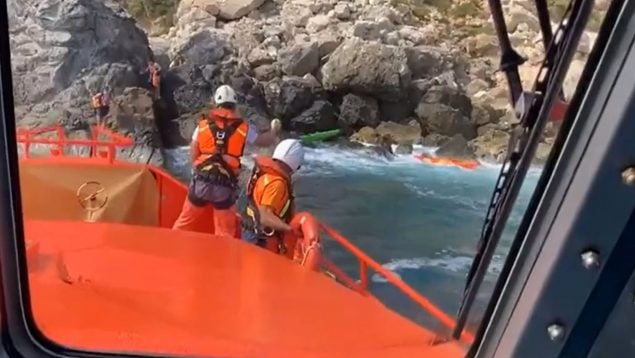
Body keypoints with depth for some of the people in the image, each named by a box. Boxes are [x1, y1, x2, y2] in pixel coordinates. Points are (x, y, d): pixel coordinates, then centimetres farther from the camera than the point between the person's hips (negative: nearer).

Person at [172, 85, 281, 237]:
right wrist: (274, 131, 34)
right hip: (225, 187, -2)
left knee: (186, 221, 19)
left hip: (201, 182, 2)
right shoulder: (243, 127, -1)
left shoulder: (203, 125, 3)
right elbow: (265, 142, 13)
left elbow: (193, 155, 6)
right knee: (225, 231, 10)